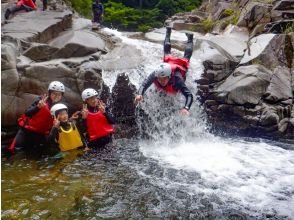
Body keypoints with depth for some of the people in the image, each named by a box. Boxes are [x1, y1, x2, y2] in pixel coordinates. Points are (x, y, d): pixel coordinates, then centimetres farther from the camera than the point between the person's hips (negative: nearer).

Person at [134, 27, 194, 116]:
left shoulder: (177, 79, -53)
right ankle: (168, 32, 59)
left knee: (187, 55, 33)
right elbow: (144, 84, -48)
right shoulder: (155, 75, -46)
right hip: (168, 62, 1)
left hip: (181, 66, -1)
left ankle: (190, 38, 59)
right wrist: (139, 94, -71)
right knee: (167, 51, 34)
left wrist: (186, 108, -77)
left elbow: (189, 95, -58)